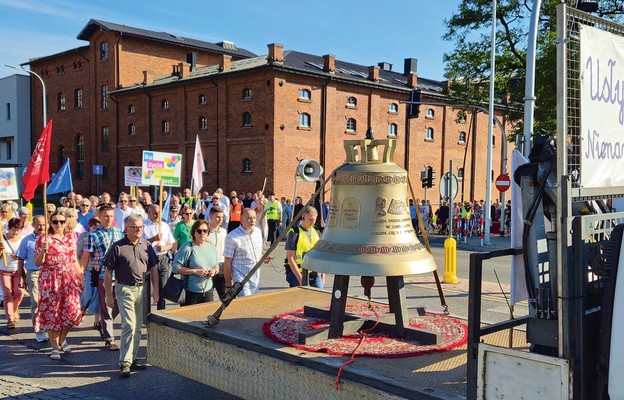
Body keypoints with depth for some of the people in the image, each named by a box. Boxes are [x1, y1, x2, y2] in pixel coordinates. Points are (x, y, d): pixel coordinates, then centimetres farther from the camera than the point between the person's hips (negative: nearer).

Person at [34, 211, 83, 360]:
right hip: (50, 280, -4)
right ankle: (55, 348, 11)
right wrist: (43, 251, -20)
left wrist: (81, 278, 16)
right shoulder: (43, 239, -2)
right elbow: (37, 263, -2)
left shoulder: (70, 238, 11)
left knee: (71, 310, -1)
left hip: (69, 279, 4)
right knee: (52, 312, 0)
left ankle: (62, 338, 26)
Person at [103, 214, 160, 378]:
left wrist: (156, 290, 6)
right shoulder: (117, 247, -5)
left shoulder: (146, 246, 7)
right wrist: (109, 295, -4)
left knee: (138, 327, 11)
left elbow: (153, 269, 12)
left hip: (143, 289, 5)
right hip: (125, 289, -4)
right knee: (129, 326, -10)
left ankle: (132, 358, 23)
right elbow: (108, 272, -3)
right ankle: (125, 363, -4)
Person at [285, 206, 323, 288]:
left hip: (315, 273, 5)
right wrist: (300, 278, -16)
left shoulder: (317, 232, 10)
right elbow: (290, 258, -11)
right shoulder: (294, 233, -7)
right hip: (297, 273, -5)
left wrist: (322, 275, 11)